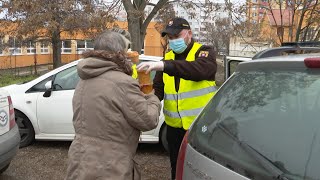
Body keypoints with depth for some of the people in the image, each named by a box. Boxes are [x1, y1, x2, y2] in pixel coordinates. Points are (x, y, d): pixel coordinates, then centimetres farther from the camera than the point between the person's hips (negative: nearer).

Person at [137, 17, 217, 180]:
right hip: (174, 126, 5)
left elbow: (200, 69, -31)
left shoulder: (205, 52, -7)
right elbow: (157, 90, 5)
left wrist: (164, 66, -42)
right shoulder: (167, 57, 9)